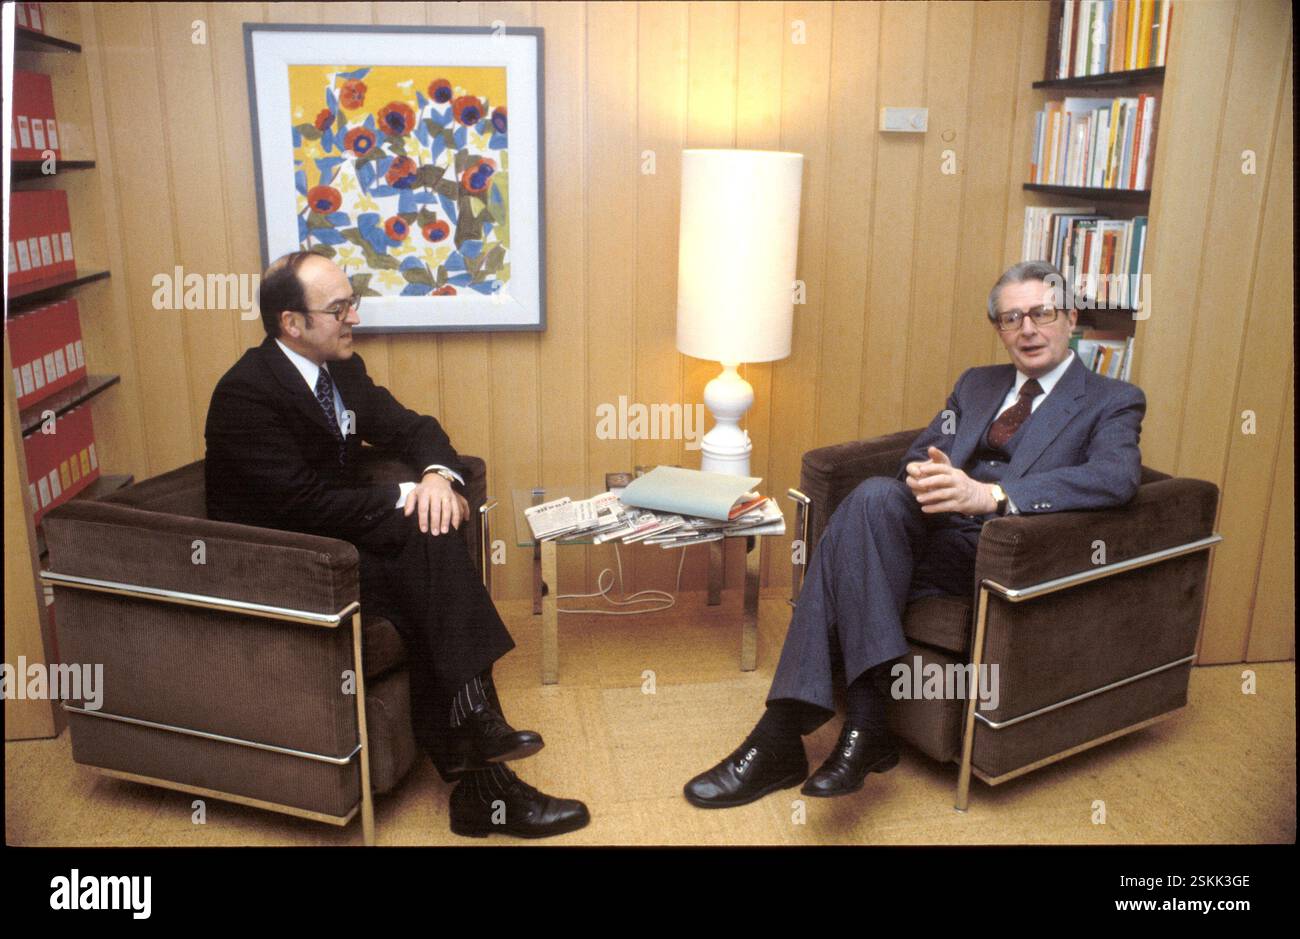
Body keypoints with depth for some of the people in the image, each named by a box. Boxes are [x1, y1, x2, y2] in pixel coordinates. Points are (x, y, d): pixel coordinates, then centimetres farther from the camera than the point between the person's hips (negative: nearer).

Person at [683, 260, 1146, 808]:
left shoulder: (1113, 402, 8)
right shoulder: (975, 384, 26)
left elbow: (1116, 476, -13)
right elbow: (921, 454, 18)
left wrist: (991, 494, -28)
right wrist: (922, 475, -11)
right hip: (931, 531, 5)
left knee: (868, 504, -28)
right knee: (875, 496, -29)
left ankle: (784, 739, -27)